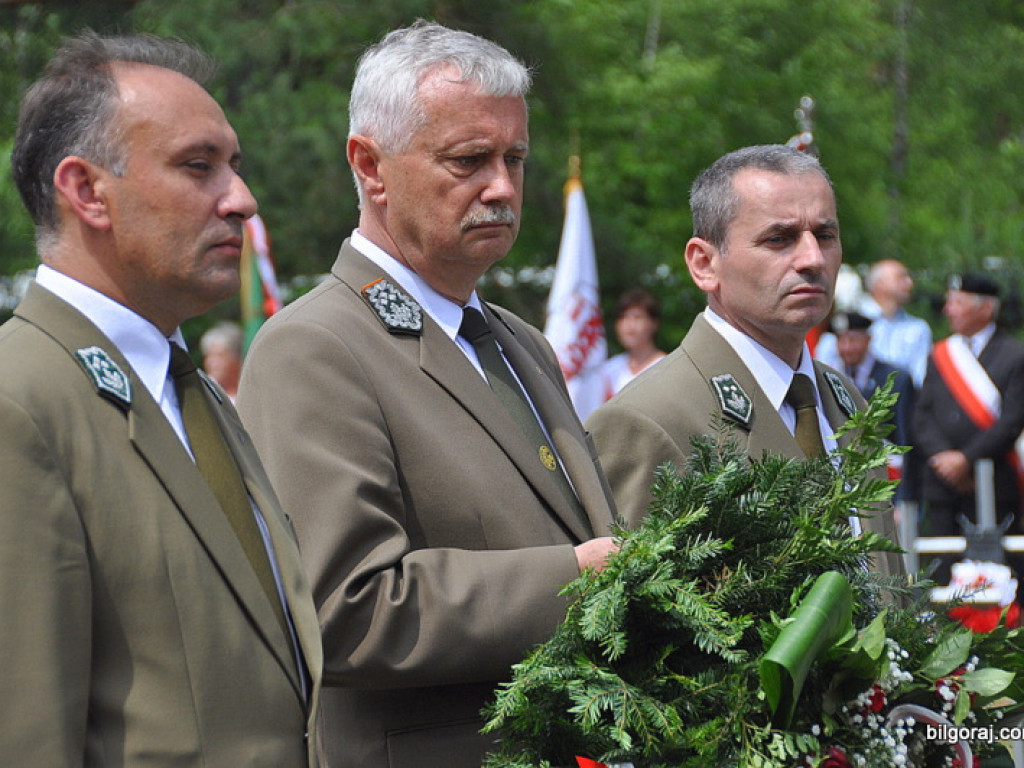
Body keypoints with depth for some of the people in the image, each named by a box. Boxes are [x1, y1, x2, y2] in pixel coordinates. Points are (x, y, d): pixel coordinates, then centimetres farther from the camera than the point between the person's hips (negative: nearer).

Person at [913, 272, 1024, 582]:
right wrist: (942, 456, -7)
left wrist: (967, 459, -14)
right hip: (942, 484, 4)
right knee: (944, 571, 0)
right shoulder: (940, 354, 15)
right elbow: (921, 415, 9)